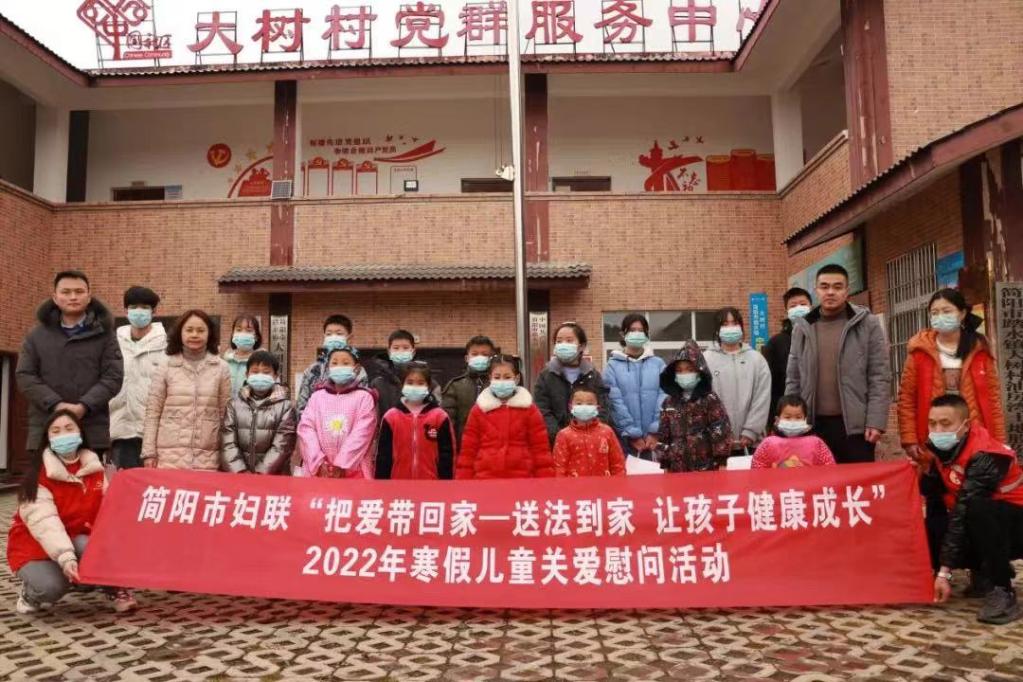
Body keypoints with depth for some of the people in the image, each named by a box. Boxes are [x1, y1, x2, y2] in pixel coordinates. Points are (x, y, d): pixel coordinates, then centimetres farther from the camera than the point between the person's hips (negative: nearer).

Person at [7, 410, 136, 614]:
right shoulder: (40, 473, -18)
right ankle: (31, 593, 8)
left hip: (77, 540, 3)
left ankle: (116, 591, -10)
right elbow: (43, 521, -29)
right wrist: (66, 557, -42)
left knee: (88, 546, -33)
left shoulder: (93, 467, -3)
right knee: (52, 587, -30)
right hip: (34, 546, -2)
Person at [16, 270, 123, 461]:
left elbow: (113, 376, -1)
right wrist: (55, 404, -11)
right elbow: (24, 376, 5)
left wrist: (84, 406, -15)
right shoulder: (37, 335, 13)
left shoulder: (103, 333, 7)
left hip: (91, 431, -2)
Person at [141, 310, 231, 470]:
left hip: (207, 457, 0)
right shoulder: (166, 367, 4)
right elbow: (152, 413, 4)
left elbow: (226, 414, 6)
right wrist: (149, 452, 0)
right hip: (170, 454, 0)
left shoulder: (221, 368, 5)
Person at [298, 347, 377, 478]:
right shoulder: (317, 396, 10)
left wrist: (341, 464, -14)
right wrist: (319, 462, -10)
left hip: (353, 470, -2)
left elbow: (362, 433, -8)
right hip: (318, 470, 3)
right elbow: (306, 427, 1)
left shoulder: (364, 396, 1)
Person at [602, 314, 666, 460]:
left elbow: (663, 398, 1)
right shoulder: (613, 365, 2)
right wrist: (633, 434, -9)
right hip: (625, 438, -1)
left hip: (654, 437, 1)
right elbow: (615, 402, -4)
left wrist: (655, 432, -9)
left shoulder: (658, 364, 8)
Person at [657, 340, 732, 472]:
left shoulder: (710, 400, -5)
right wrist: (665, 465, 8)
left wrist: (722, 463, -12)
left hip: (706, 466, -4)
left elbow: (721, 430, -9)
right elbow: (663, 434, 10)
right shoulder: (669, 402, 8)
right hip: (677, 467, 4)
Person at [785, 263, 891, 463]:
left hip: (855, 424, -2)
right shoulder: (802, 328, 9)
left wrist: (876, 422, -10)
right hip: (814, 425, 3)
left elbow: (880, 377, -3)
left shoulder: (868, 324, 1)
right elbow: (793, 380, 10)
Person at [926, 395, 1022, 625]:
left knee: (978, 509, -37)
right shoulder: (943, 448, -3)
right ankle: (986, 572, 9)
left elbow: (963, 512, -32)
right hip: (984, 527, 8)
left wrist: (945, 572, -35)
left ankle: (1001, 591, -23)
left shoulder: (984, 456, -27)